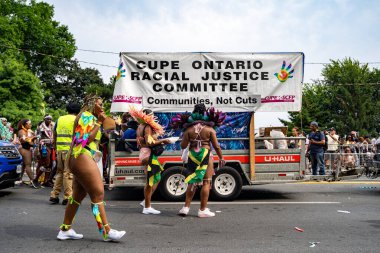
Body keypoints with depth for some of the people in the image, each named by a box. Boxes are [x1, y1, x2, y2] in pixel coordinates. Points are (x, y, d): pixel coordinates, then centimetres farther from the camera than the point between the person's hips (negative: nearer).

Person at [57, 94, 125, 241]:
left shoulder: (88, 117, 23)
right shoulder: (88, 116, -7)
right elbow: (88, 139, -16)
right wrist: (99, 122, -11)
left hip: (79, 159, 11)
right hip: (83, 157, -11)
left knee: (78, 195, 12)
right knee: (98, 194, -10)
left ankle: (65, 230, 18)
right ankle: (107, 231, -7)